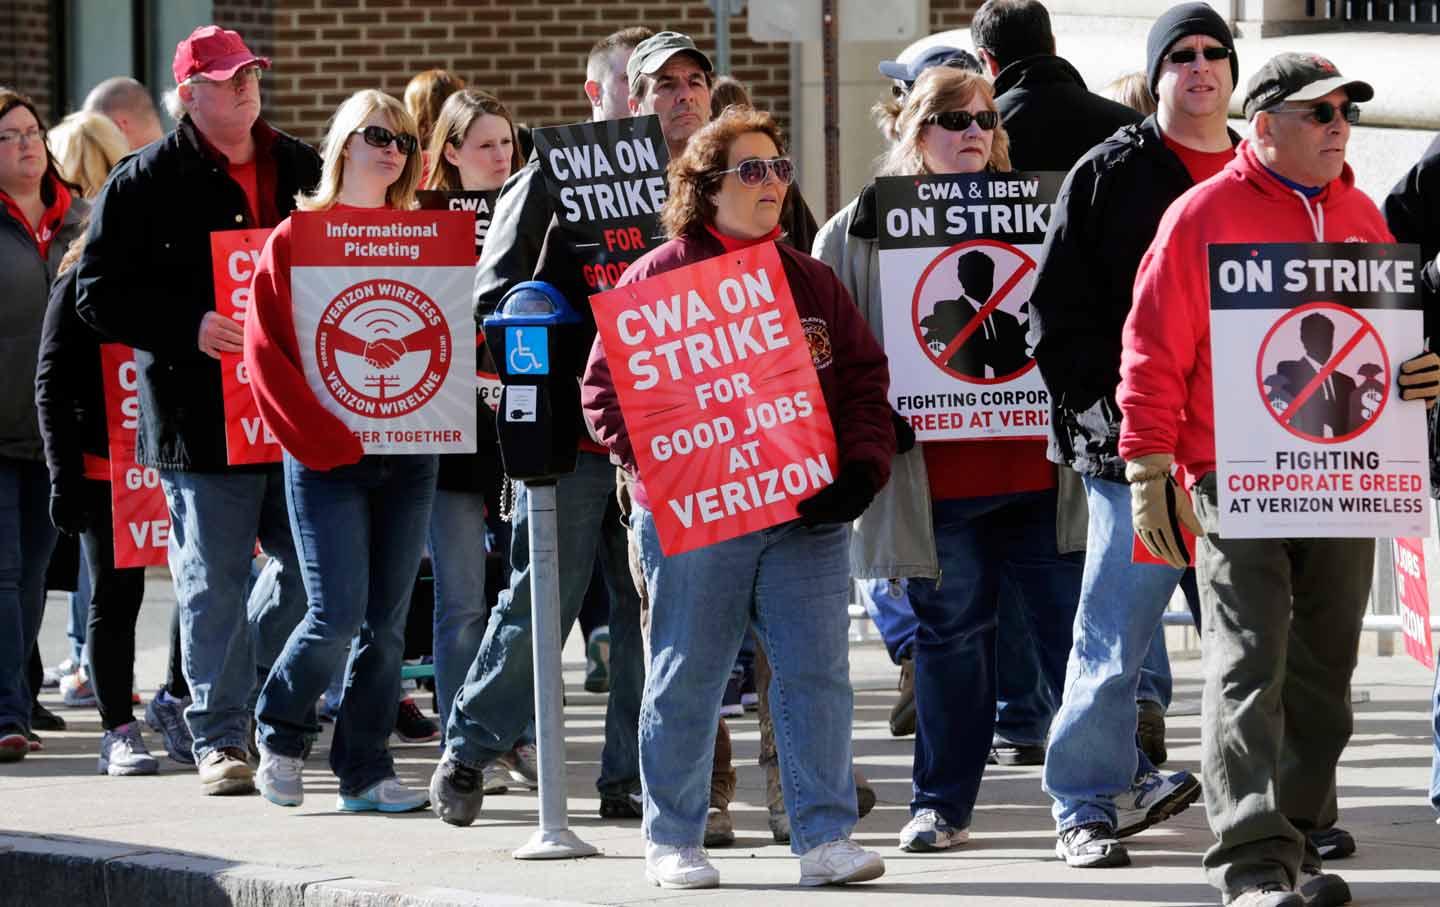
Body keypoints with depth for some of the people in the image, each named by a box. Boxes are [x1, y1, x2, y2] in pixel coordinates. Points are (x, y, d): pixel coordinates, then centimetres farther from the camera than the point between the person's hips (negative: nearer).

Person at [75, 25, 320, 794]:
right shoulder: (146, 183, -2)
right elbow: (100, 295, -4)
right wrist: (189, 328, -16)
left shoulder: (302, 171, 11)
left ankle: (248, 693, 28)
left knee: (315, 572, 6)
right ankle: (221, 738, 7)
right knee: (215, 587, -1)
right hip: (201, 419, -4)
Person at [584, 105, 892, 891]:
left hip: (806, 516, 3)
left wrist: (861, 467, -1)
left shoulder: (810, 281, 14)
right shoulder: (655, 279, 0)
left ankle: (825, 836, -1)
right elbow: (604, 390, -2)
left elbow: (865, 376, 14)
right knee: (686, 678, 4)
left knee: (816, 673, -4)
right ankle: (672, 841, 14)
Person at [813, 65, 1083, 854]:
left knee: (1073, 625, 0)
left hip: (1035, 457, 1)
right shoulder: (863, 228, 5)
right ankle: (942, 803, 13)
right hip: (936, 470, -1)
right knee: (951, 634, 5)